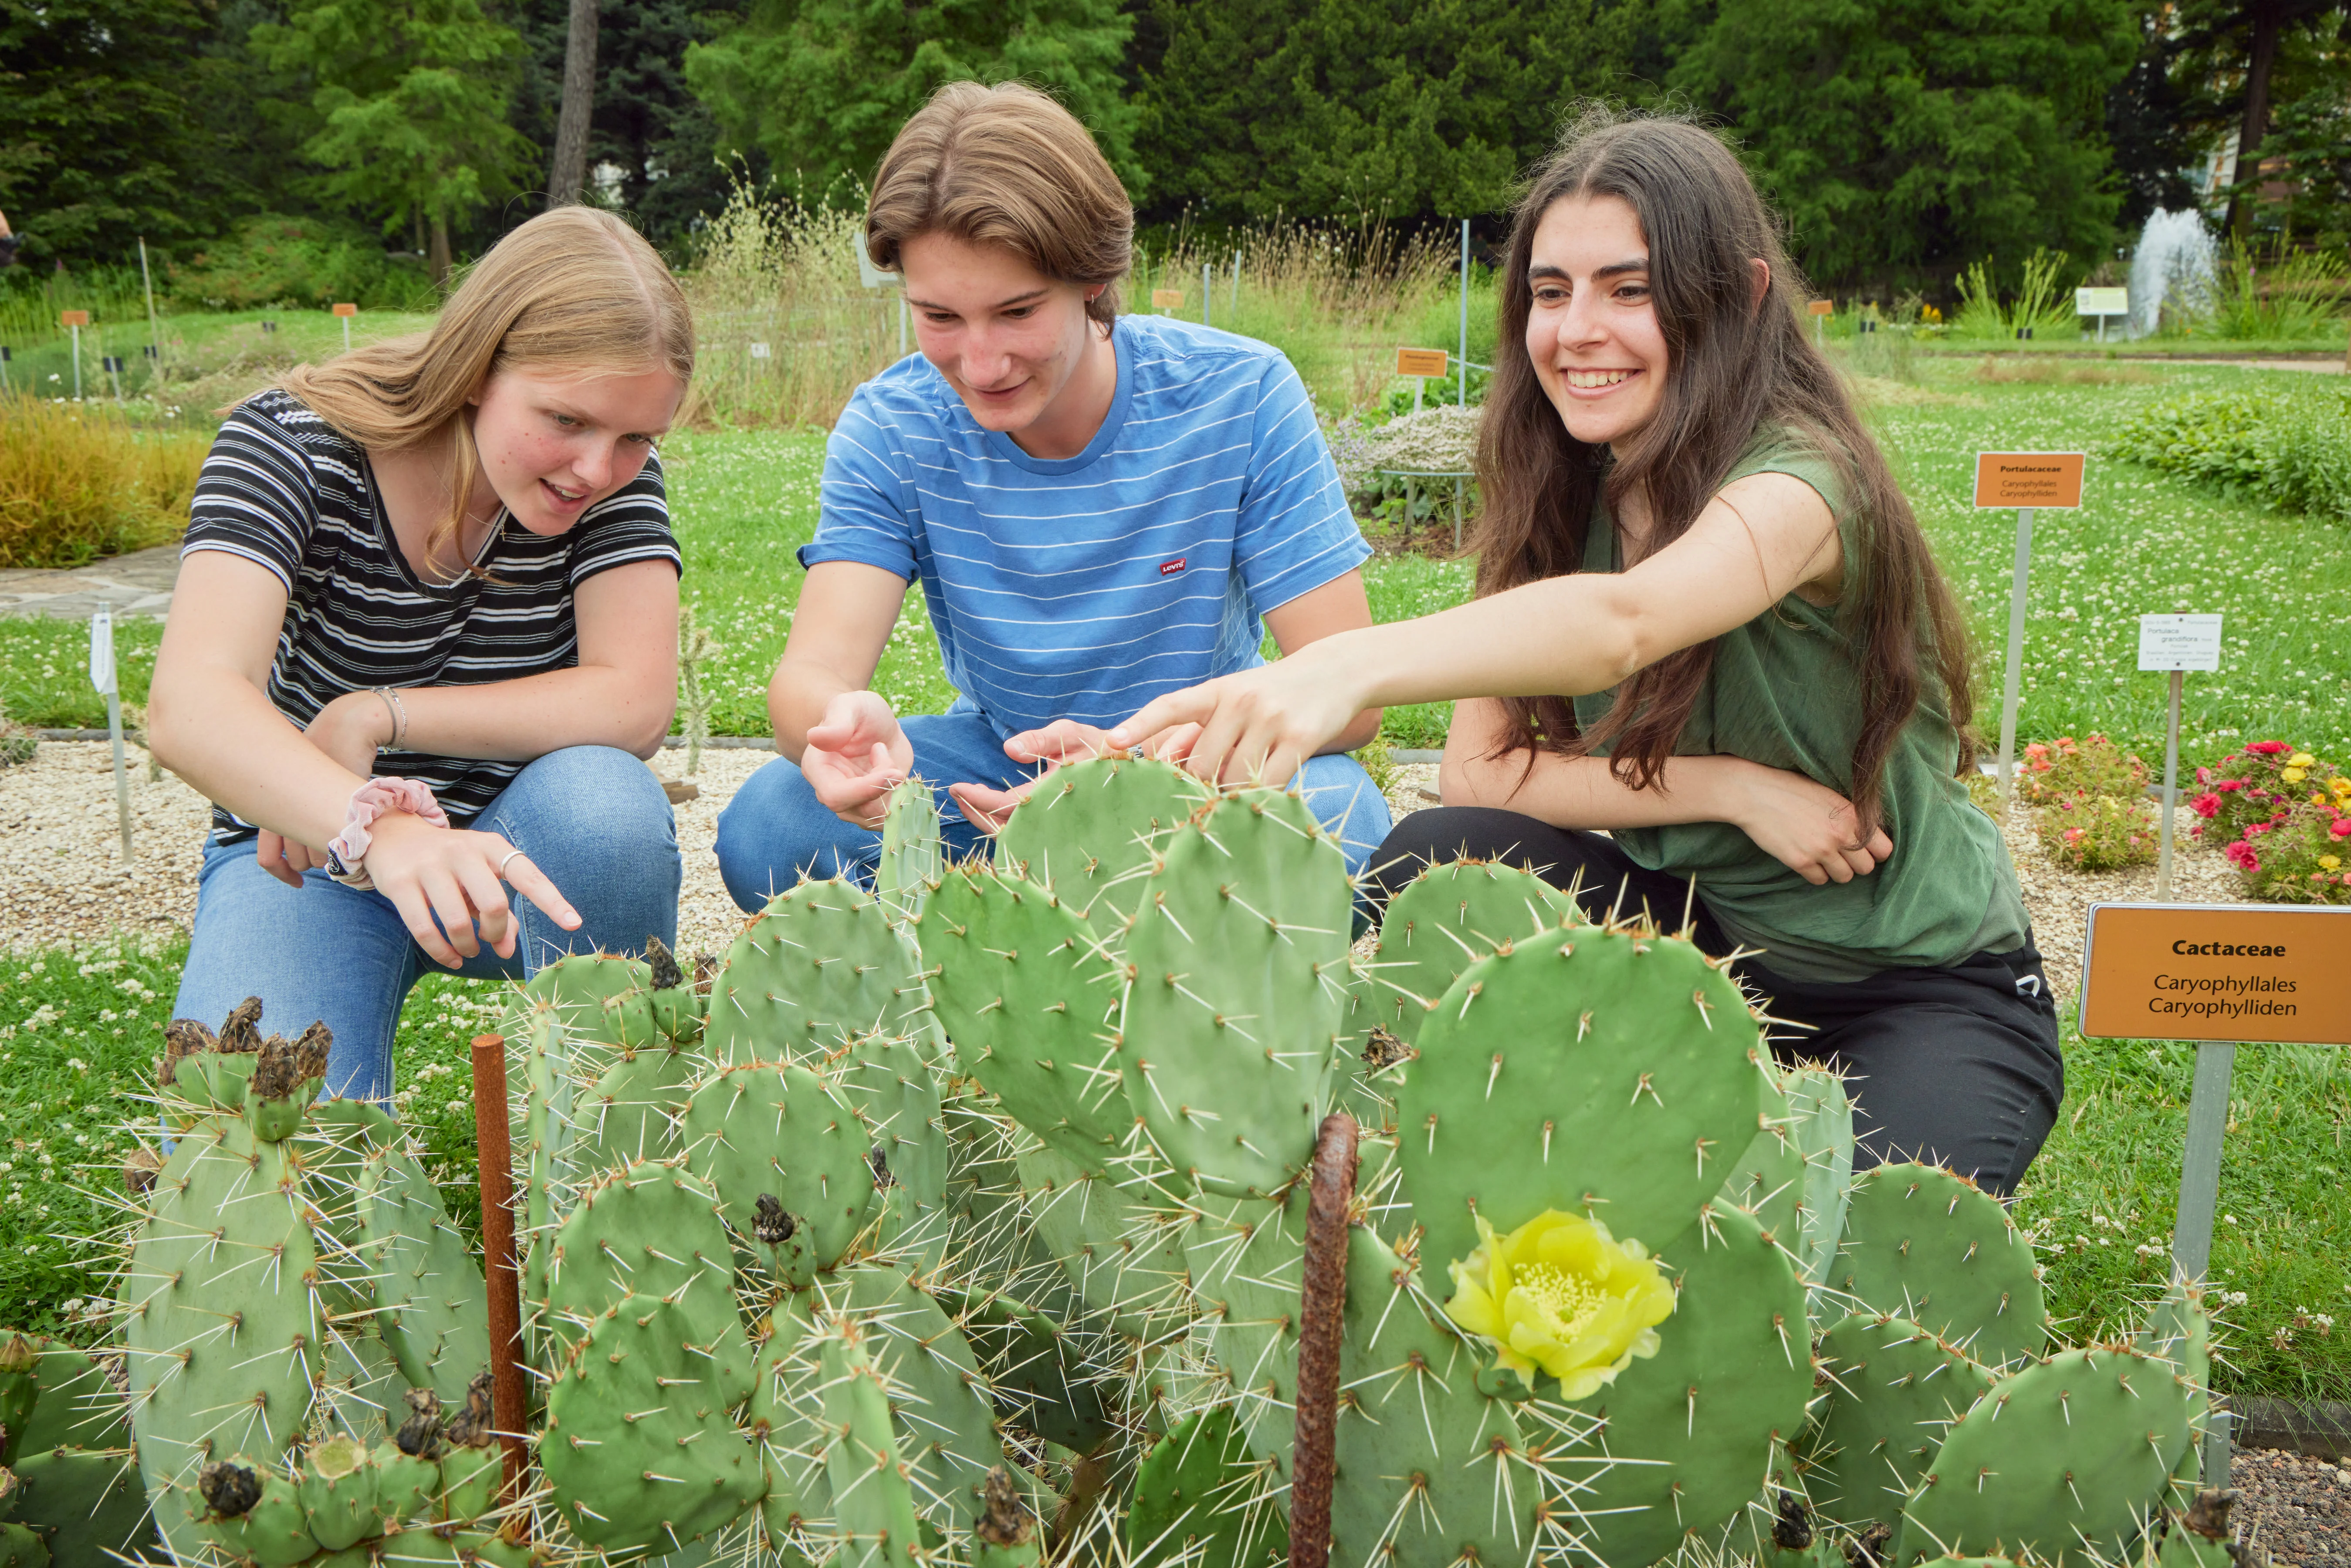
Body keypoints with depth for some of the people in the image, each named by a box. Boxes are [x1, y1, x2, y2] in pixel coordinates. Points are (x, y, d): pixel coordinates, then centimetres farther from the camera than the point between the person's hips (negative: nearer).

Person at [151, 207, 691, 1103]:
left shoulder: (615, 469, -13)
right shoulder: (290, 443, -19)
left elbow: (634, 702, -21)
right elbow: (190, 703, -34)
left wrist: (373, 718, -24)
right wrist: (373, 827, -53)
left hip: (522, 850, 2)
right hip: (307, 852, -2)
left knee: (605, 798, -33)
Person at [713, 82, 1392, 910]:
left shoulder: (1242, 395, -18)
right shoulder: (890, 429, -12)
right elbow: (810, 670, -22)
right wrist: (846, 725, -49)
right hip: (995, 762, 2)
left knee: (1337, 822, -34)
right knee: (767, 825, -25)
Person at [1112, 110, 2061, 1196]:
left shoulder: (1799, 478, -24)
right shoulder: (1562, 498, -3)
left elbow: (1621, 621, -46)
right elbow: (1476, 766, -10)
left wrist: (1348, 668, -63)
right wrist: (1728, 787, -24)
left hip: (1932, 990, -5)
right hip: (1704, 939, 5)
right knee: (1431, 861, -21)